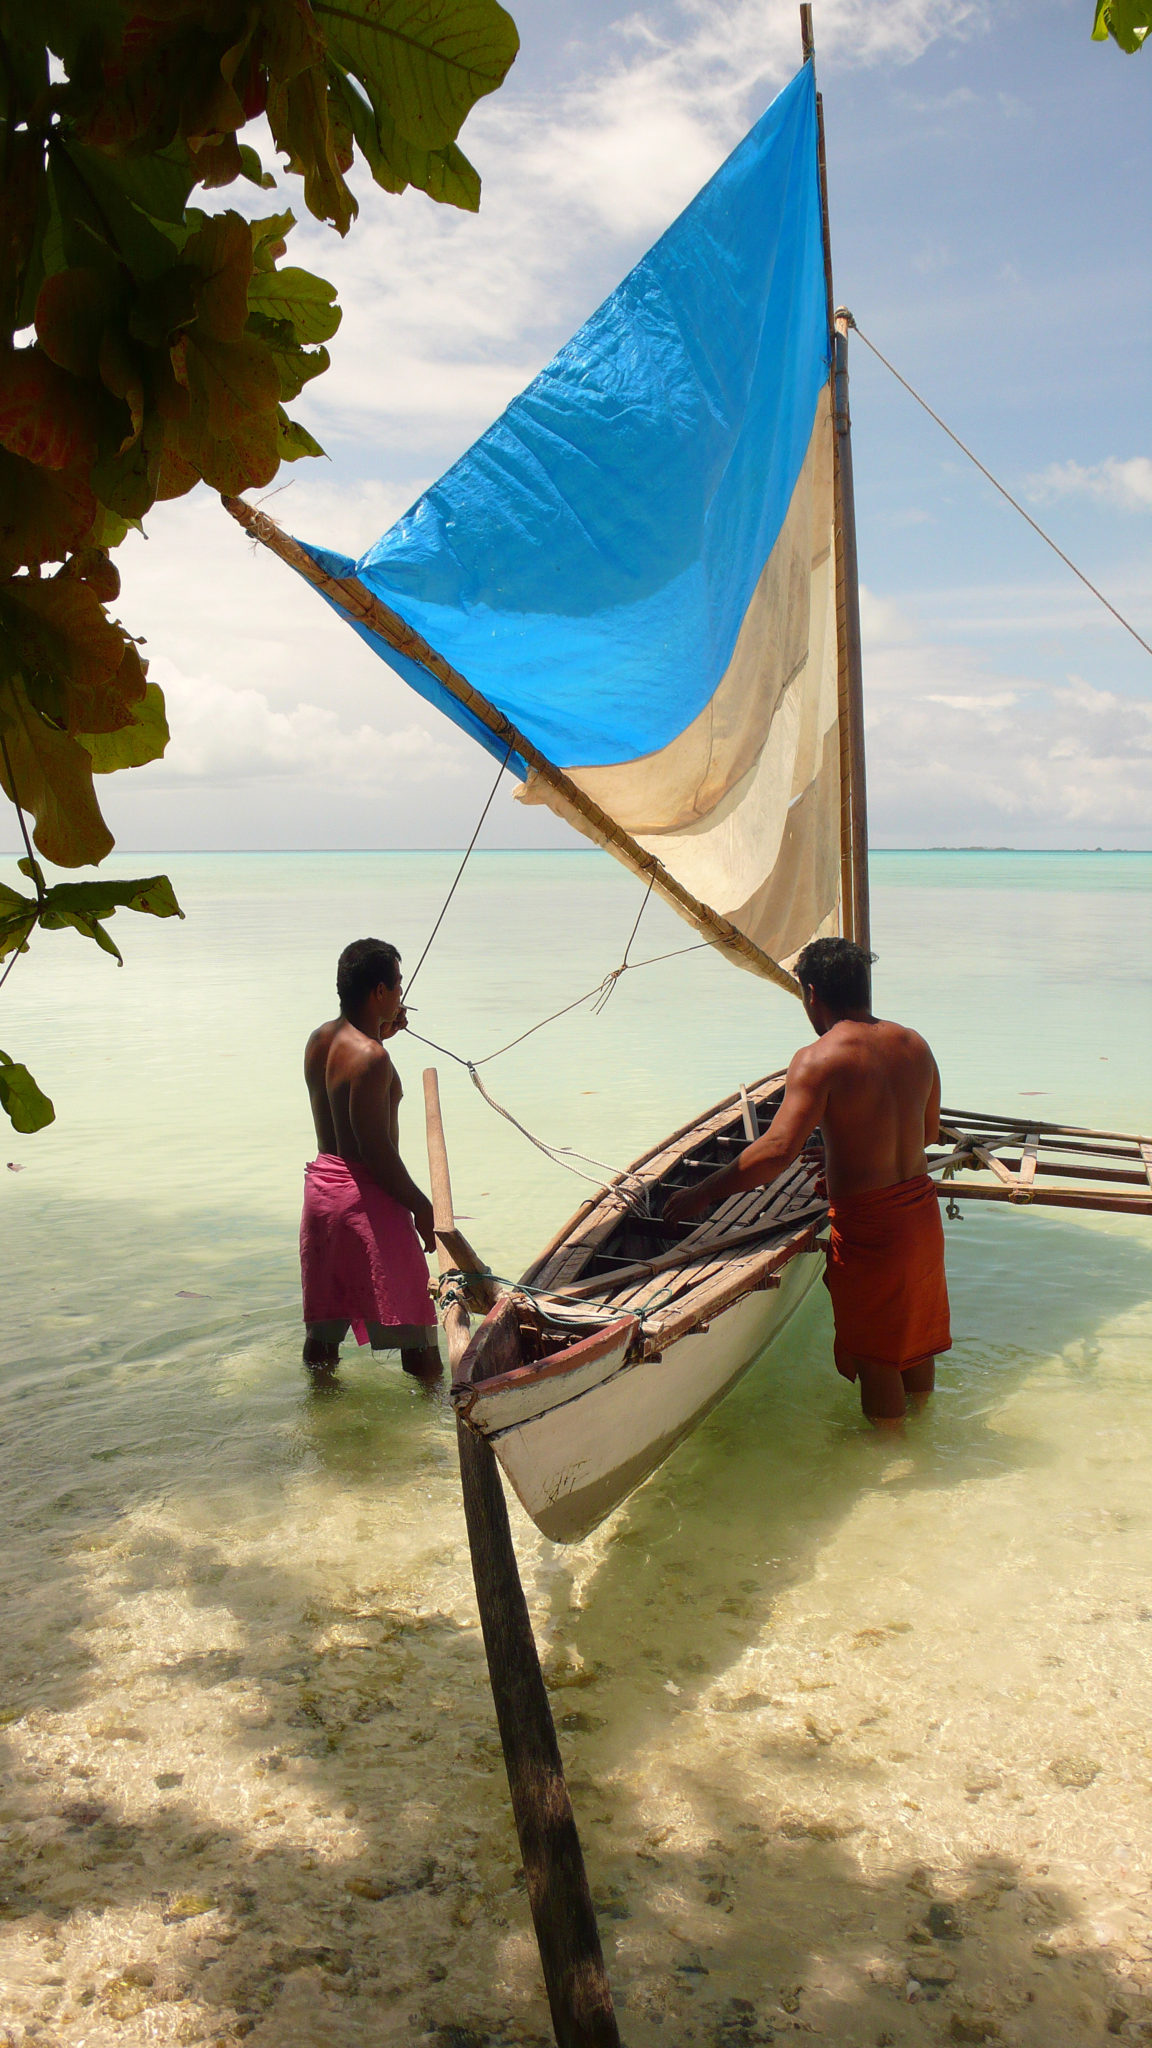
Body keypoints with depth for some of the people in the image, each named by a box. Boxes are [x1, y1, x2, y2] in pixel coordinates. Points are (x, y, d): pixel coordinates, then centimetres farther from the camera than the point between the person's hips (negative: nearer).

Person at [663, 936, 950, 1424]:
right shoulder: (914, 1044, 2)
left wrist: (701, 1194, -23)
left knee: (875, 1355, 12)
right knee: (916, 1334, 26)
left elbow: (778, 1149, -30)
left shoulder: (819, 1059, -20)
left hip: (867, 1226, -7)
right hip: (922, 1208, 7)